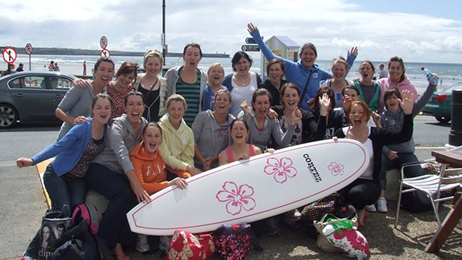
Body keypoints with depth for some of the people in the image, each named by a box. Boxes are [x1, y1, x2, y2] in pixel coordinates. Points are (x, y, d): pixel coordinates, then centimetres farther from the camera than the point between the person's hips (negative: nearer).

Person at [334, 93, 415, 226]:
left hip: (369, 182, -1)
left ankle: (359, 211, 4)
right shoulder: (341, 133, 4)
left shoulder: (376, 134, 1)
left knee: (357, 193, -36)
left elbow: (404, 136, -10)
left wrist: (407, 113, -22)